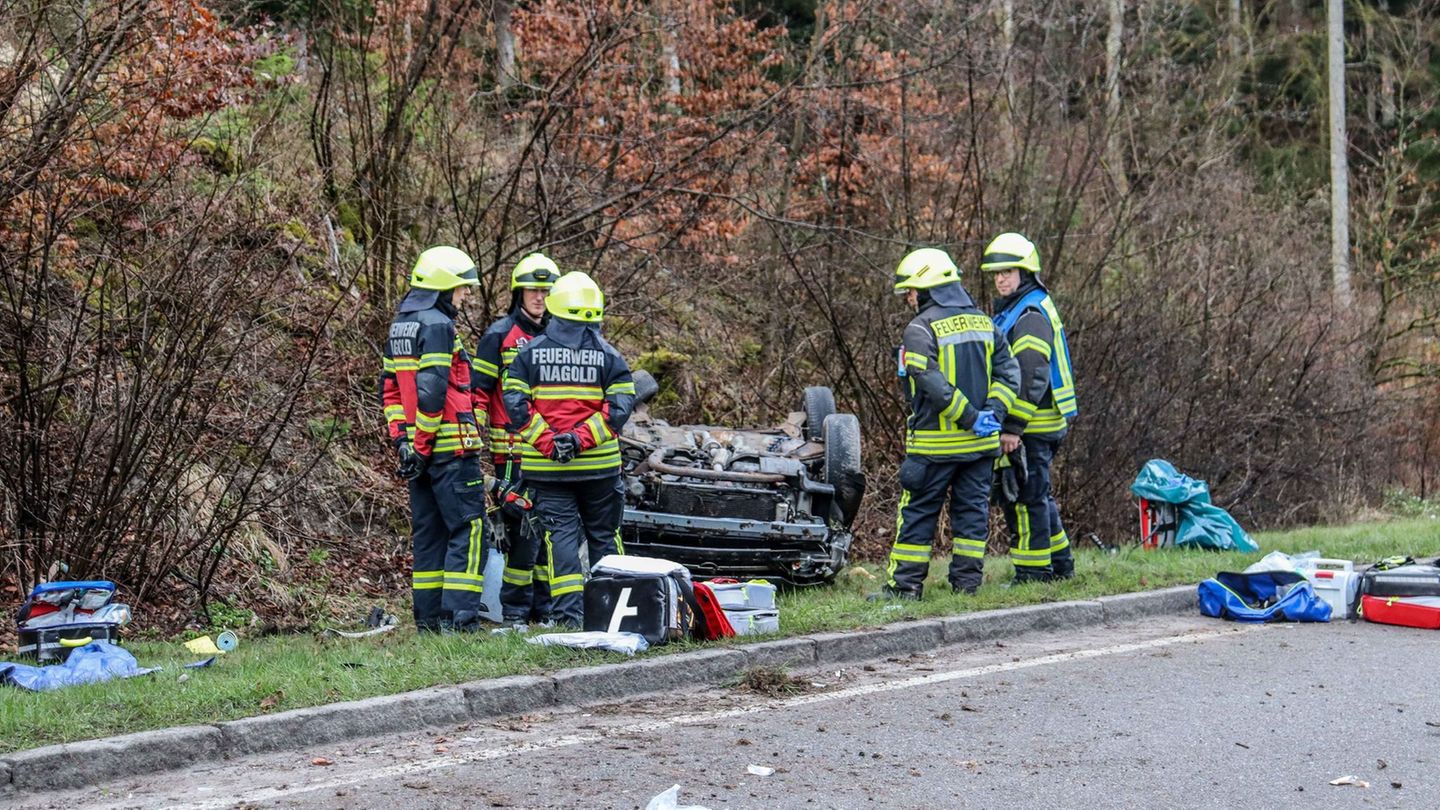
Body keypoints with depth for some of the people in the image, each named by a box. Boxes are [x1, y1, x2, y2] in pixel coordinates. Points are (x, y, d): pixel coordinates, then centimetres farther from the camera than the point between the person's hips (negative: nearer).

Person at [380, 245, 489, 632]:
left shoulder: (400, 326, 17)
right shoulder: (437, 325, -13)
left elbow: (389, 387, 18)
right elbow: (430, 392, -19)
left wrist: (401, 438, 13)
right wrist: (422, 445, -15)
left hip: (418, 449, 9)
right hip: (449, 448, -9)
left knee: (428, 531, 12)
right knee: (468, 528, -7)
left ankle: (429, 616, 13)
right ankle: (460, 614, -12)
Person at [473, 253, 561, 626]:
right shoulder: (500, 335, -1)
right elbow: (478, 390, -4)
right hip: (512, 451, -6)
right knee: (521, 528, -9)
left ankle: (544, 606, 16)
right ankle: (515, 609, -2)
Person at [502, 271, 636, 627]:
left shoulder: (529, 353, 2)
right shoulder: (608, 356, -1)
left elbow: (515, 404, -6)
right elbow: (620, 407, -10)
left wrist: (547, 441, -9)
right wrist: (582, 438, -12)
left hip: (545, 466, 0)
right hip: (599, 464, 0)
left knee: (559, 534, 3)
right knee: (603, 535, 12)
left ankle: (568, 612, -5)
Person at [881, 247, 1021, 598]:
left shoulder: (920, 329, -12)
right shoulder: (984, 323, 10)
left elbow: (934, 385, -21)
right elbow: (1008, 372, 6)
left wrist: (970, 417, -15)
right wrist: (991, 414, -3)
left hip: (936, 443, -6)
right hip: (981, 443, 6)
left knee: (918, 513, 2)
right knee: (972, 510, 11)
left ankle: (906, 584, 4)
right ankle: (967, 581, 12)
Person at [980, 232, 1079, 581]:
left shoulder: (1030, 315, -15)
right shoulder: (1012, 311, 19)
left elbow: (1031, 378, -22)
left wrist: (1012, 427, -23)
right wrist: (1010, 423, 22)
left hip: (1031, 426, -11)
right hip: (1041, 425, 11)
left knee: (1026, 498, -6)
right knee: (1038, 495, 17)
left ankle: (1033, 571, -2)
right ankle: (1059, 564, 26)